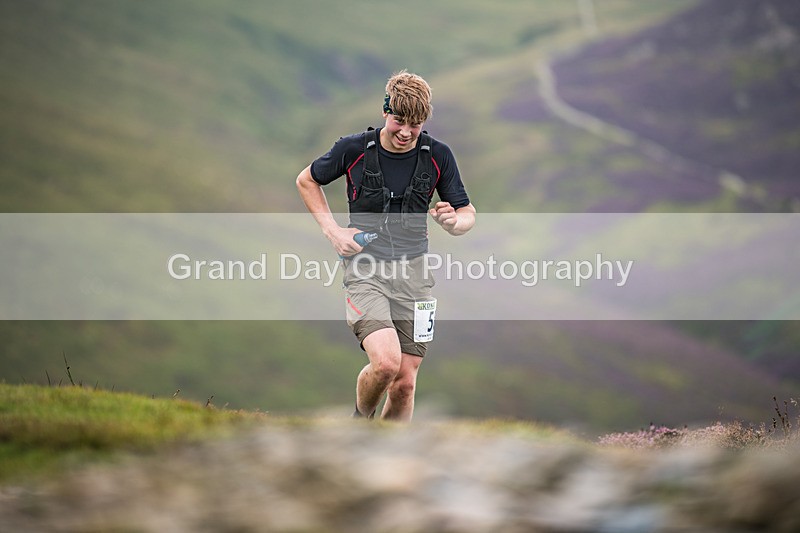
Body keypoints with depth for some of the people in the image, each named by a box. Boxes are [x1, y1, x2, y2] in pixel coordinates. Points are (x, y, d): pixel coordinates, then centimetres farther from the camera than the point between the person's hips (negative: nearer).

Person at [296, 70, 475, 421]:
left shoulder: (438, 156, -2)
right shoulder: (354, 149, -7)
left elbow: (467, 214, 9)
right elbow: (306, 181, 11)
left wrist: (452, 221, -16)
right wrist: (333, 231, -1)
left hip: (413, 272, 3)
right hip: (364, 268, -3)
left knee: (405, 382, 1)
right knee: (386, 362, -22)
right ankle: (360, 419, 9)